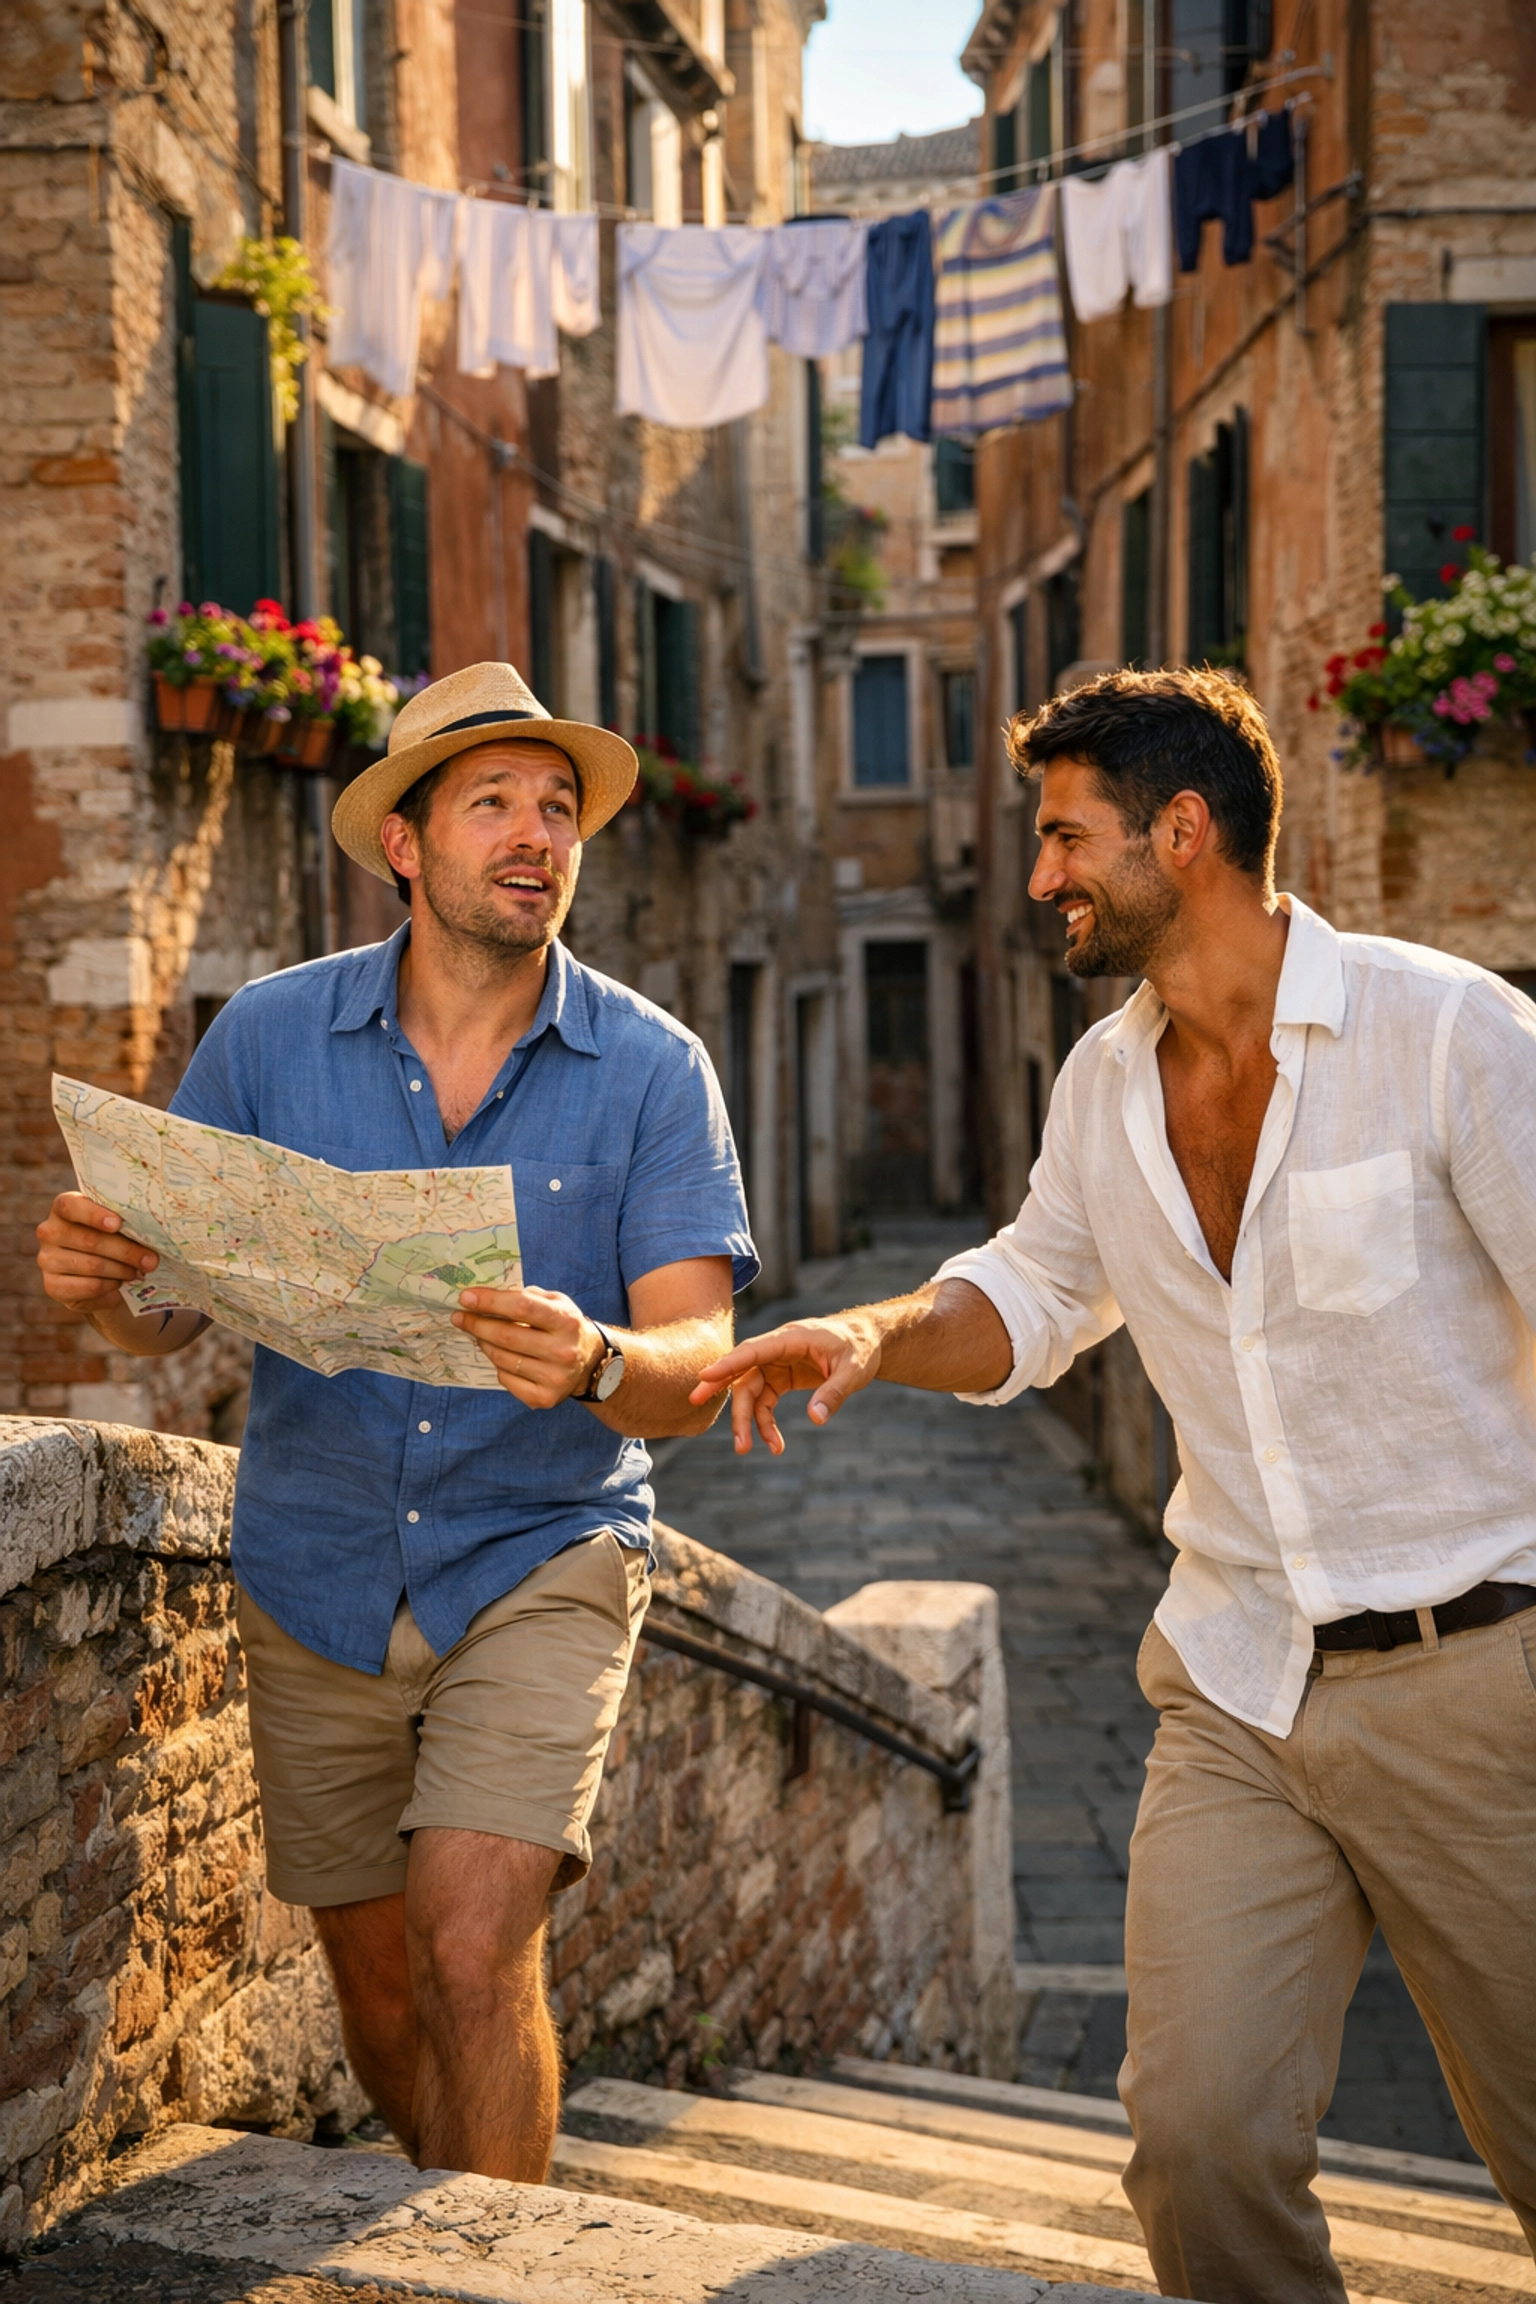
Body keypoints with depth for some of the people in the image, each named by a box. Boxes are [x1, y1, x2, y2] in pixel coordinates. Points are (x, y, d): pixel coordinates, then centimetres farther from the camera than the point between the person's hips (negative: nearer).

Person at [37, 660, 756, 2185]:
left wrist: (594, 1364, -37)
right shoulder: (266, 1039, -4)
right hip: (317, 1579, 3)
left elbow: (697, 1362, -15)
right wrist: (100, 1282, -26)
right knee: (378, 1980, 14)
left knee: (474, 1952, -17)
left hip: (539, 1557, -2)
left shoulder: (649, 1070, -8)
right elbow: (164, 1317, -3)